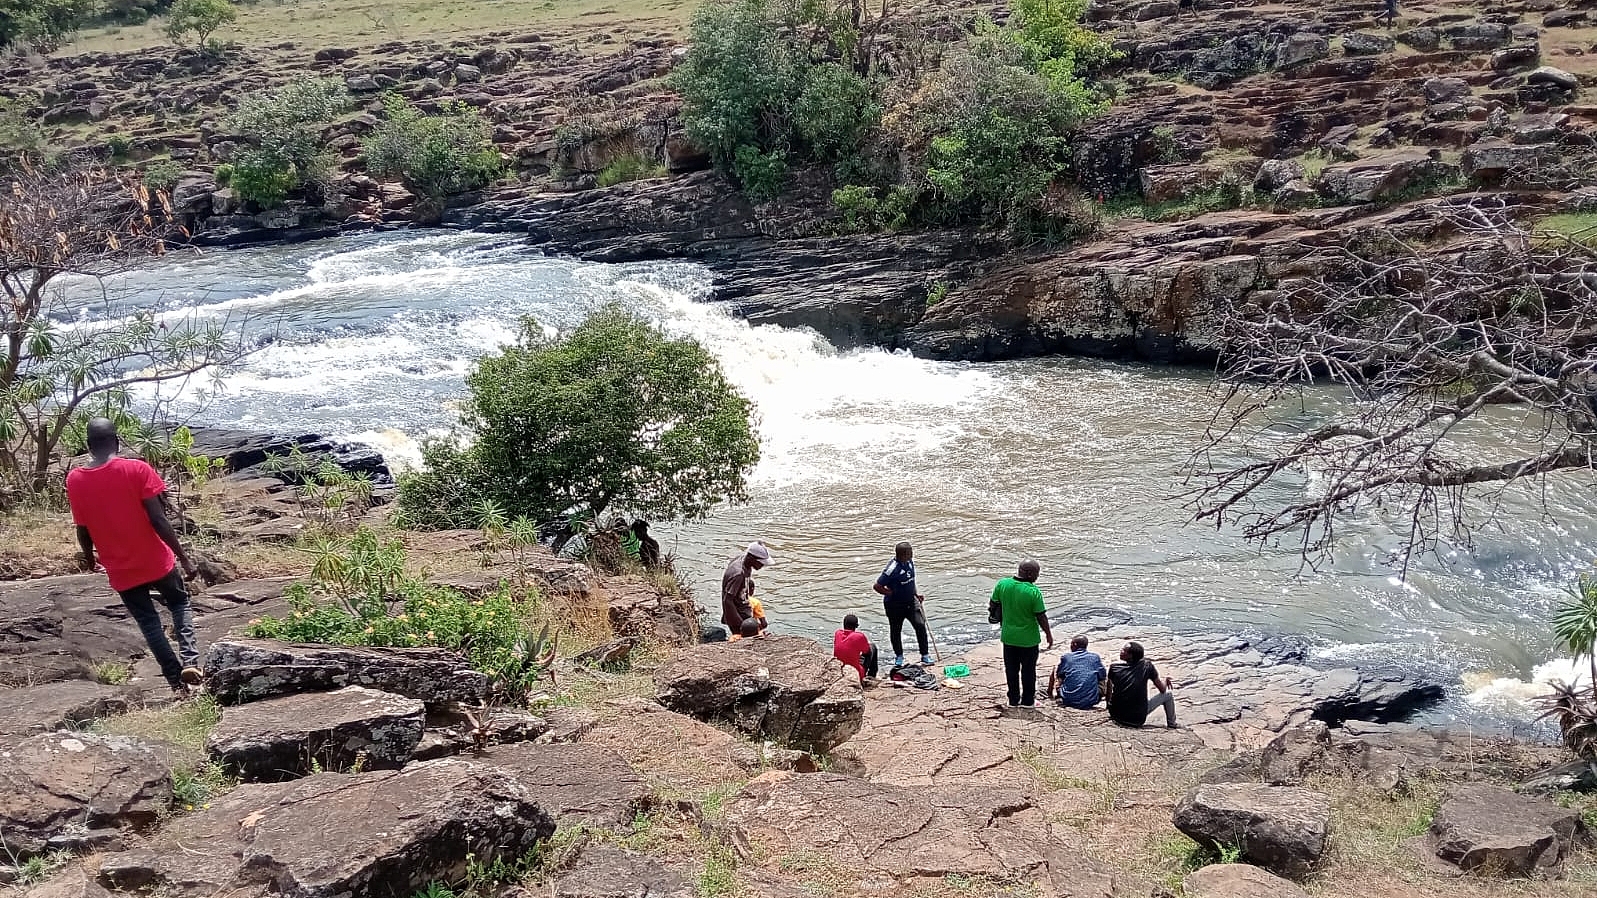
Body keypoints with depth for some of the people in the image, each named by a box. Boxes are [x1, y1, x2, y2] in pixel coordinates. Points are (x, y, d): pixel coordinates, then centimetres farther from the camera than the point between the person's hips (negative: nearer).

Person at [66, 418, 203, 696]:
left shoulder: (74, 480, -4)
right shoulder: (137, 469, -14)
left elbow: (83, 530, 3)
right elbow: (158, 520, -16)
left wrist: (89, 560, 22)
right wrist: (183, 557, -9)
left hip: (120, 569, 2)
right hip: (155, 560, -2)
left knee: (148, 622, 16)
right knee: (179, 604, 21)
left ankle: (177, 682, 15)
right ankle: (190, 660, 1)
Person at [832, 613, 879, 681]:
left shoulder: (837, 633, -6)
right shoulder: (859, 636, -19)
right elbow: (867, 651, -1)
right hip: (855, 673, -5)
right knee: (873, 648, 15)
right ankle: (871, 678, 26)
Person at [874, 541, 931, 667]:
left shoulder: (909, 562, -3)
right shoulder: (892, 569, -27)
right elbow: (877, 587, -25)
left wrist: (915, 594, 12)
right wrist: (892, 594, -16)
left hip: (910, 601, 6)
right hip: (895, 605, -5)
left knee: (920, 626, -4)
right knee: (895, 630, 12)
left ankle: (925, 656, 6)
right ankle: (899, 656, 32)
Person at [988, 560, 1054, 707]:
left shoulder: (1002, 584, -9)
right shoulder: (1034, 592, -22)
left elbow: (992, 605, 2)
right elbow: (1041, 617, -17)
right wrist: (1049, 634, -2)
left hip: (1008, 636, 4)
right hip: (1028, 638, -4)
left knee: (1011, 669, 16)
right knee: (1028, 670, 13)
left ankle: (1013, 699, 24)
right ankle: (1027, 700, 23)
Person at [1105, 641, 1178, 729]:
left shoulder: (1114, 667, -2)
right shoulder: (1147, 665, -5)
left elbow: (1109, 692, 9)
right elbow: (1162, 689, 4)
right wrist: (1165, 680, 25)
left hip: (1116, 716, 2)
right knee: (1168, 694, 16)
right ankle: (1171, 725, 31)